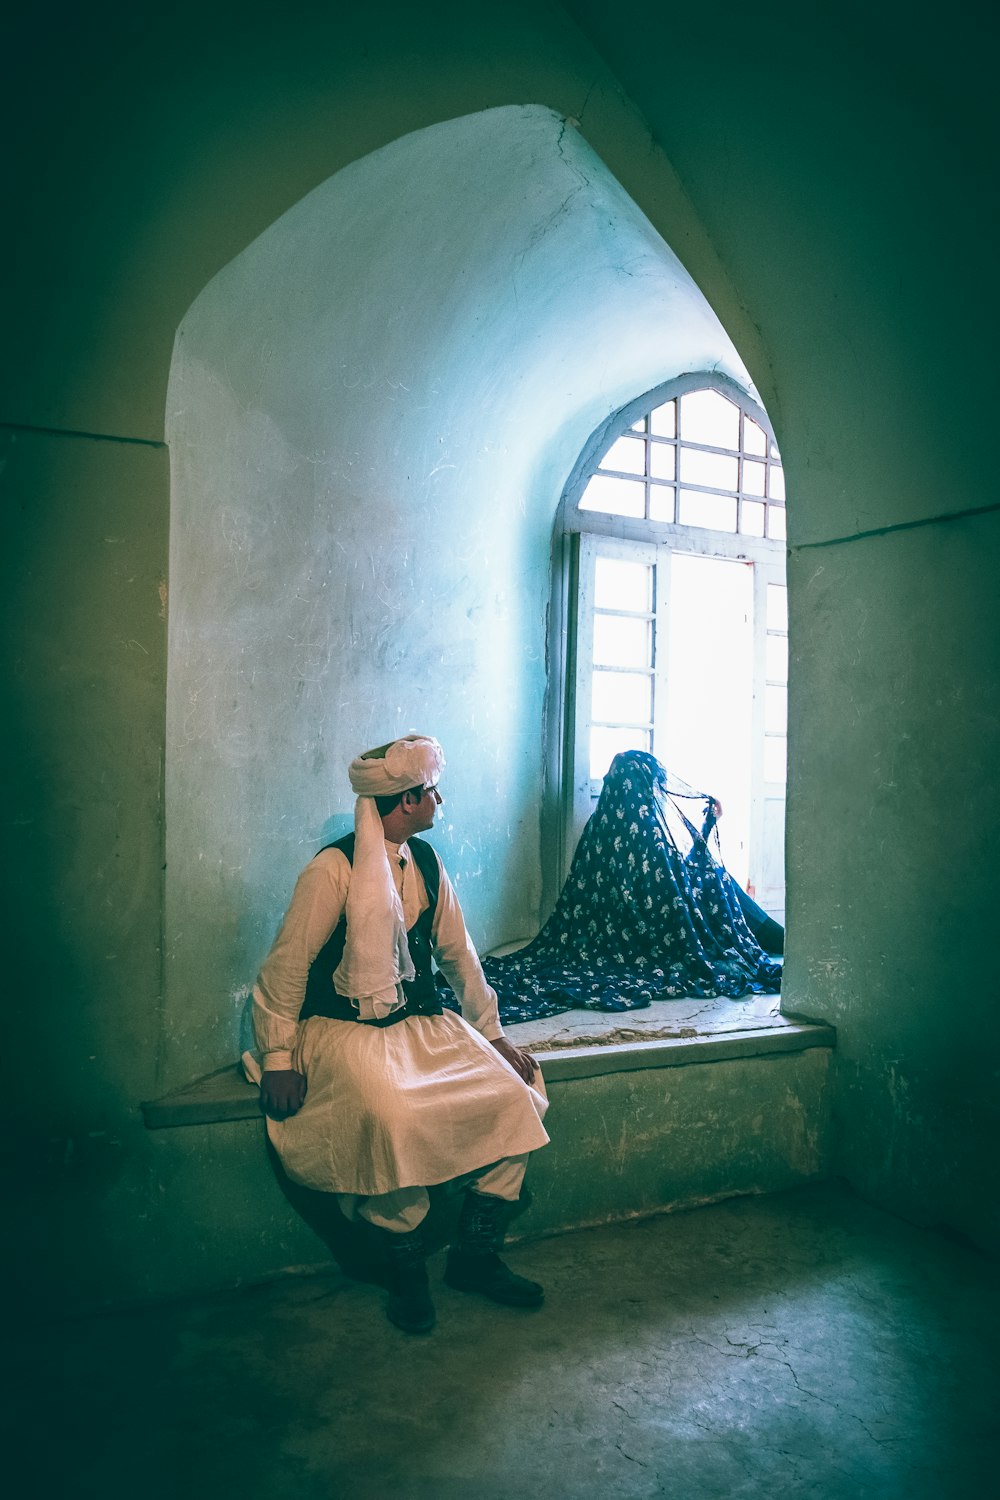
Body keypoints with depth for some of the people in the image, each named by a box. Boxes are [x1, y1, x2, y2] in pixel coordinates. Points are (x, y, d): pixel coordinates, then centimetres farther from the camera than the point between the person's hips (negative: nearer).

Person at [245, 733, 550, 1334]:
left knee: (512, 1097, -12)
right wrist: (278, 1058, -14)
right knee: (395, 1116, -33)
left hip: (423, 1024, 7)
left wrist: (493, 1034, 12)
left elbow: (458, 953, 14)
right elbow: (287, 965, -11)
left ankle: (476, 1255, 4)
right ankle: (406, 1265, -7)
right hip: (348, 1031, -6)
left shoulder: (426, 862, 7)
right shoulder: (335, 868, -13)